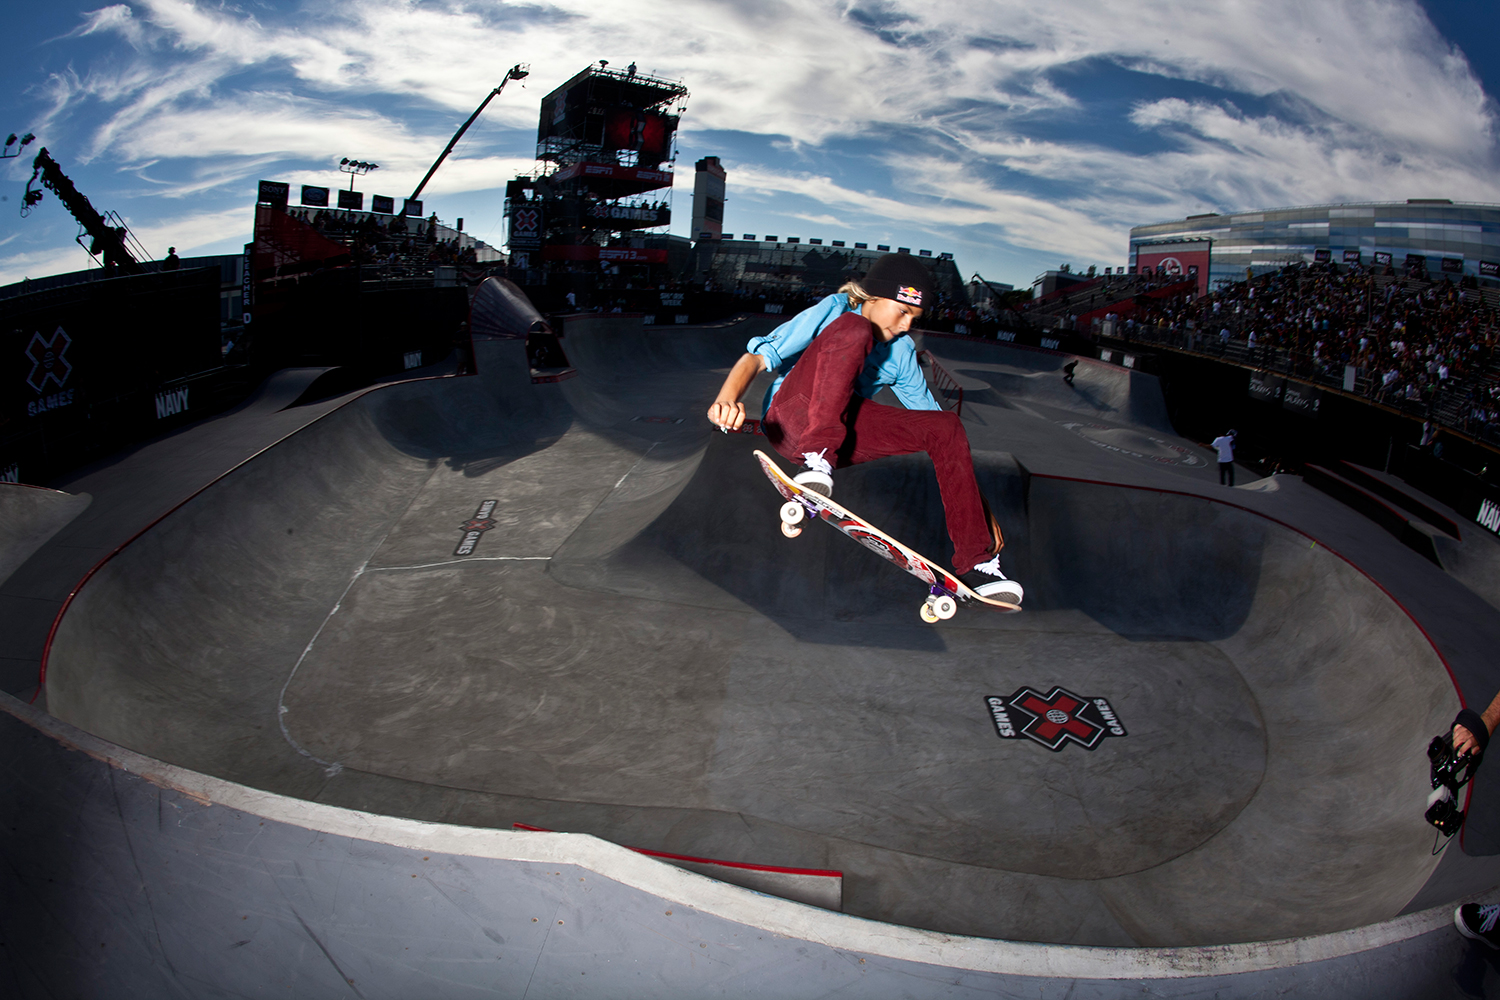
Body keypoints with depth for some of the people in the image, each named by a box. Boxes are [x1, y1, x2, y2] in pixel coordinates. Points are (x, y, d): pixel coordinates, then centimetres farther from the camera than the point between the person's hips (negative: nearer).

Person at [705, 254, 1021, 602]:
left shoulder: (901, 352, 12)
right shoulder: (834, 313, -3)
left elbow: (930, 417, 14)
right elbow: (757, 357, -13)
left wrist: (980, 507, 10)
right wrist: (726, 399, -37)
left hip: (843, 436, 5)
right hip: (790, 421, -5)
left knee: (947, 426, -9)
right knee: (854, 331, -24)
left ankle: (977, 562, -9)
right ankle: (816, 460, -40)